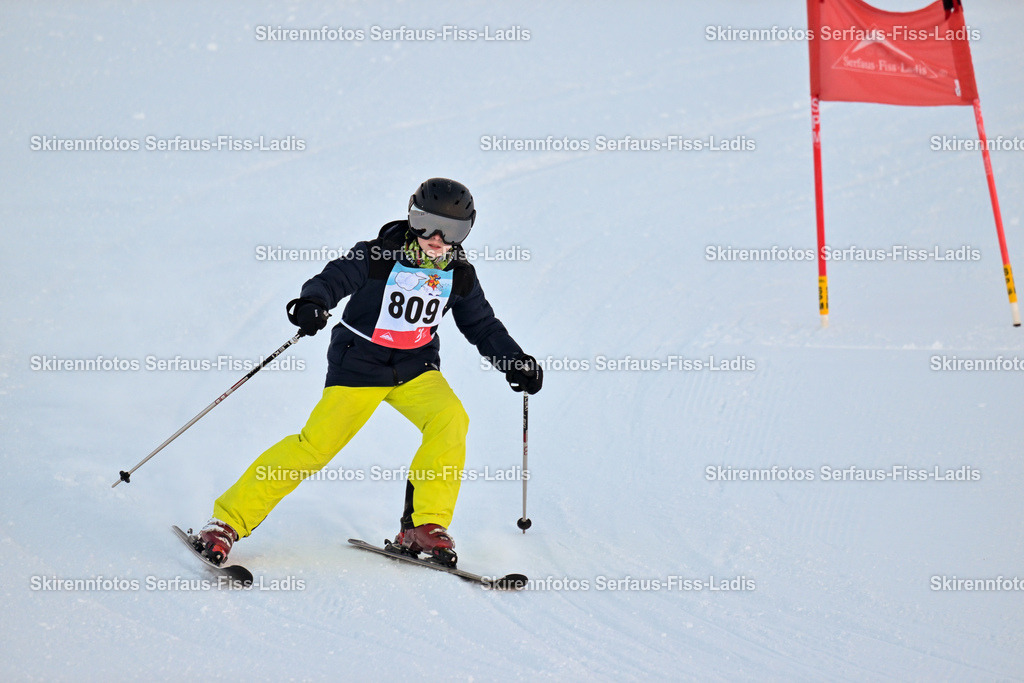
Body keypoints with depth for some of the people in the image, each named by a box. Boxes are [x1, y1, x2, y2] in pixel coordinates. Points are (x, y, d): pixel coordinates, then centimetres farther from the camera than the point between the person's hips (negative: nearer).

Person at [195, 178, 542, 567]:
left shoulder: (459, 275, 0)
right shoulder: (378, 257, -13)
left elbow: (483, 325, 12)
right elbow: (333, 280, -22)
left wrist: (516, 361, 3)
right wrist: (311, 304, -43)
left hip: (416, 367, 4)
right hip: (359, 365, -4)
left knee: (449, 420, -24)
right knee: (316, 444, -13)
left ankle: (424, 527, -16)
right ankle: (228, 521, -4)